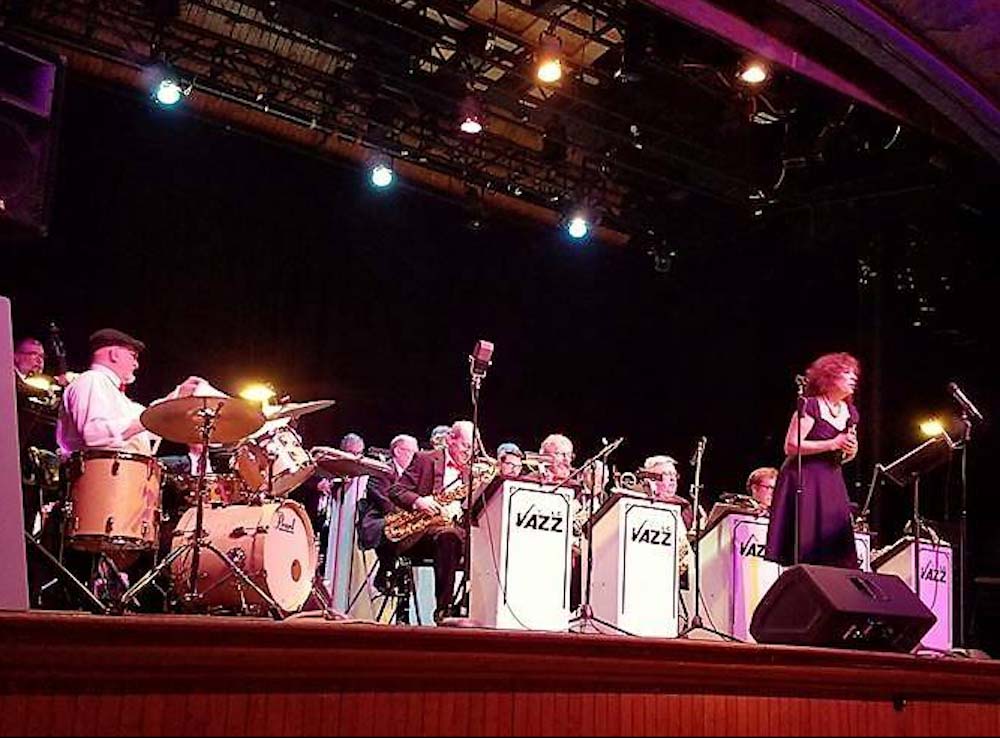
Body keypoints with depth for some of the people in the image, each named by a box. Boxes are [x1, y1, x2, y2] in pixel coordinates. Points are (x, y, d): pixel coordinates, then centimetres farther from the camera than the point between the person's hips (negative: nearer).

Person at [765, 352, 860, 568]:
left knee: (834, 553, -1)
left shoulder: (850, 412, 13)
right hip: (804, 482, -7)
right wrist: (833, 444, -17)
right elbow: (791, 446, -15)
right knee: (805, 546, -11)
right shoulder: (810, 406, -8)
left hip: (832, 485, 7)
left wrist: (851, 451, 0)